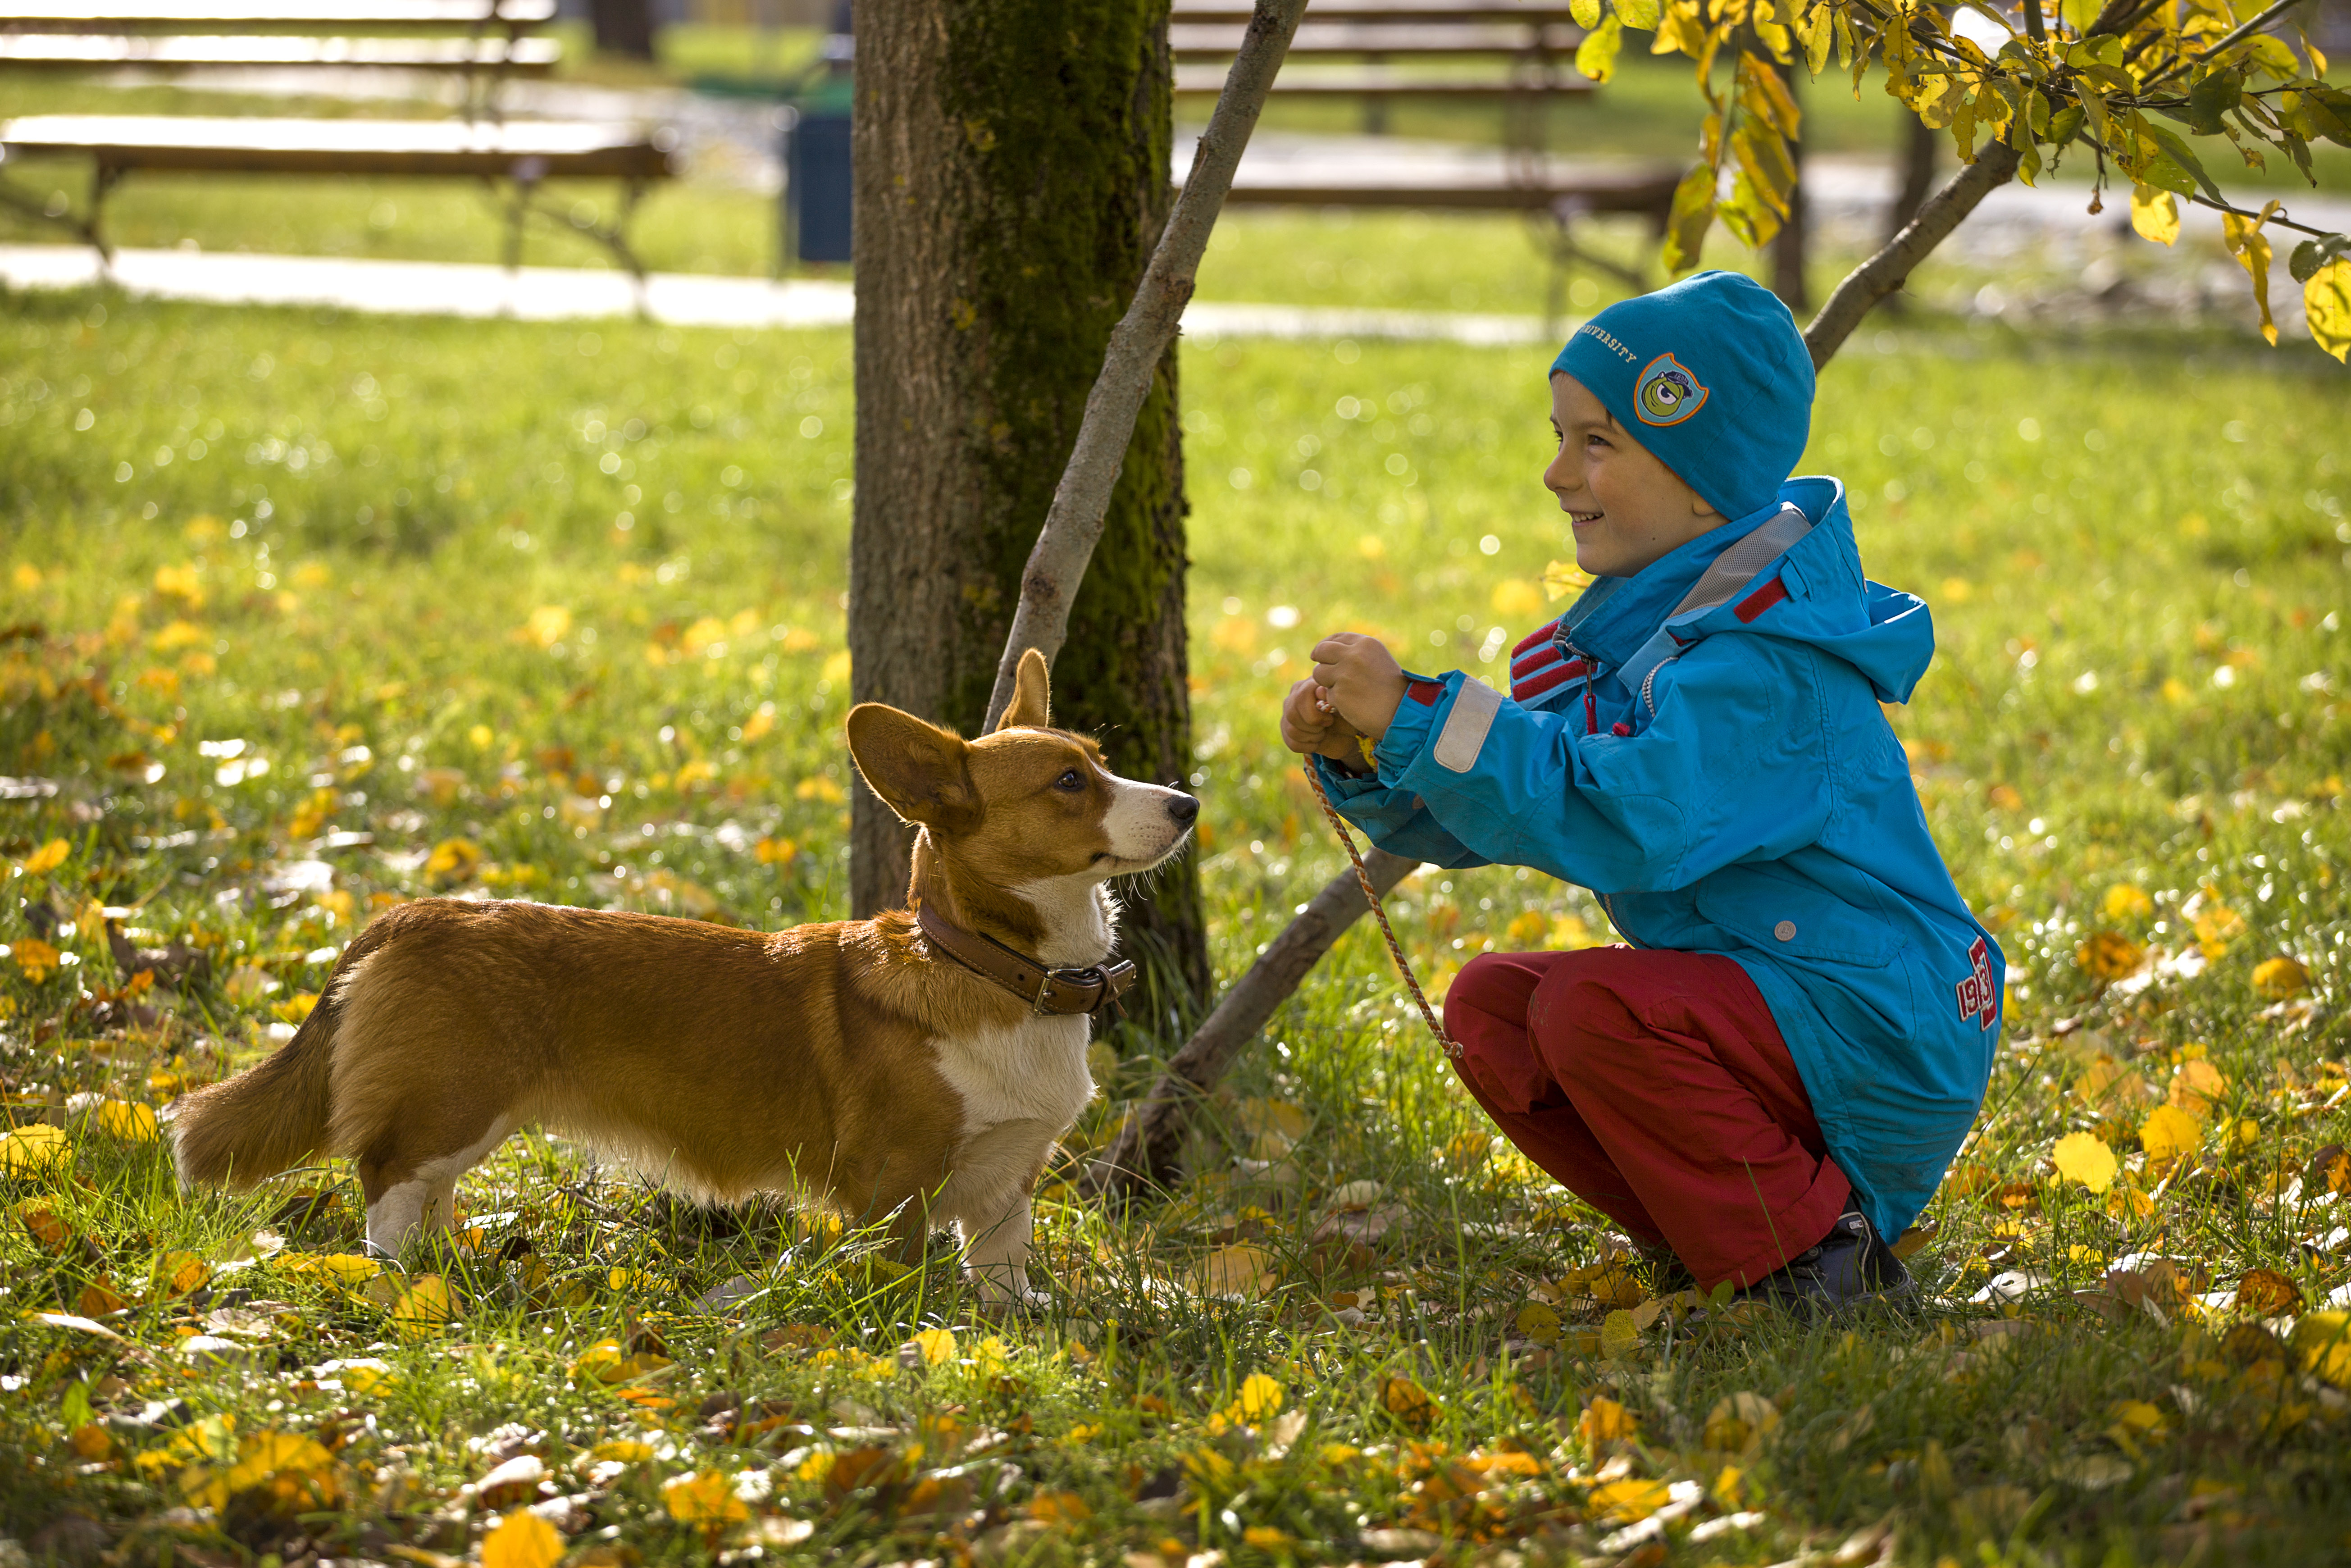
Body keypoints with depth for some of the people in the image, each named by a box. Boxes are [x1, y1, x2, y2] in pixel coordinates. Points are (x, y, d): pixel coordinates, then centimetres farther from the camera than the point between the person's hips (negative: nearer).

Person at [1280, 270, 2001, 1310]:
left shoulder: (1767, 659, -22)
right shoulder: (1639, 625, 8)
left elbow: (1624, 822, -35)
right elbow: (1481, 814, 10)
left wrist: (1415, 716, -32)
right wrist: (1356, 756, -9)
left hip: (1881, 1044, -10)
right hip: (1748, 1003, 10)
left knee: (1590, 1011, -27)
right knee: (1488, 1007, 3)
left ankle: (1817, 1259, -10)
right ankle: (1727, 1234, 9)